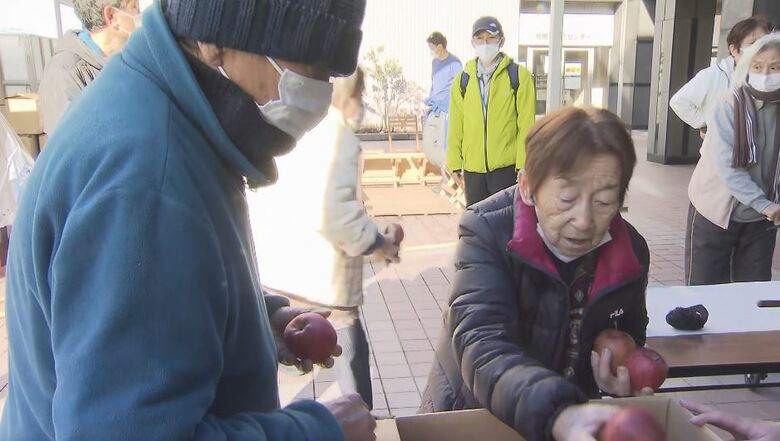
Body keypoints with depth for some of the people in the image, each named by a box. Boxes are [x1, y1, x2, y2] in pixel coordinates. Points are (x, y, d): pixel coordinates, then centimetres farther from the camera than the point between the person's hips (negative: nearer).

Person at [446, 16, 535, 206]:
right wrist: (455, 162, 5)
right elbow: (456, 125, 8)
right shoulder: (463, 79, 7)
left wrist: (524, 164, -9)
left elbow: (526, 124, -6)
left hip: (506, 166, -3)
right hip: (472, 167, 4)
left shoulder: (519, 76, -3)